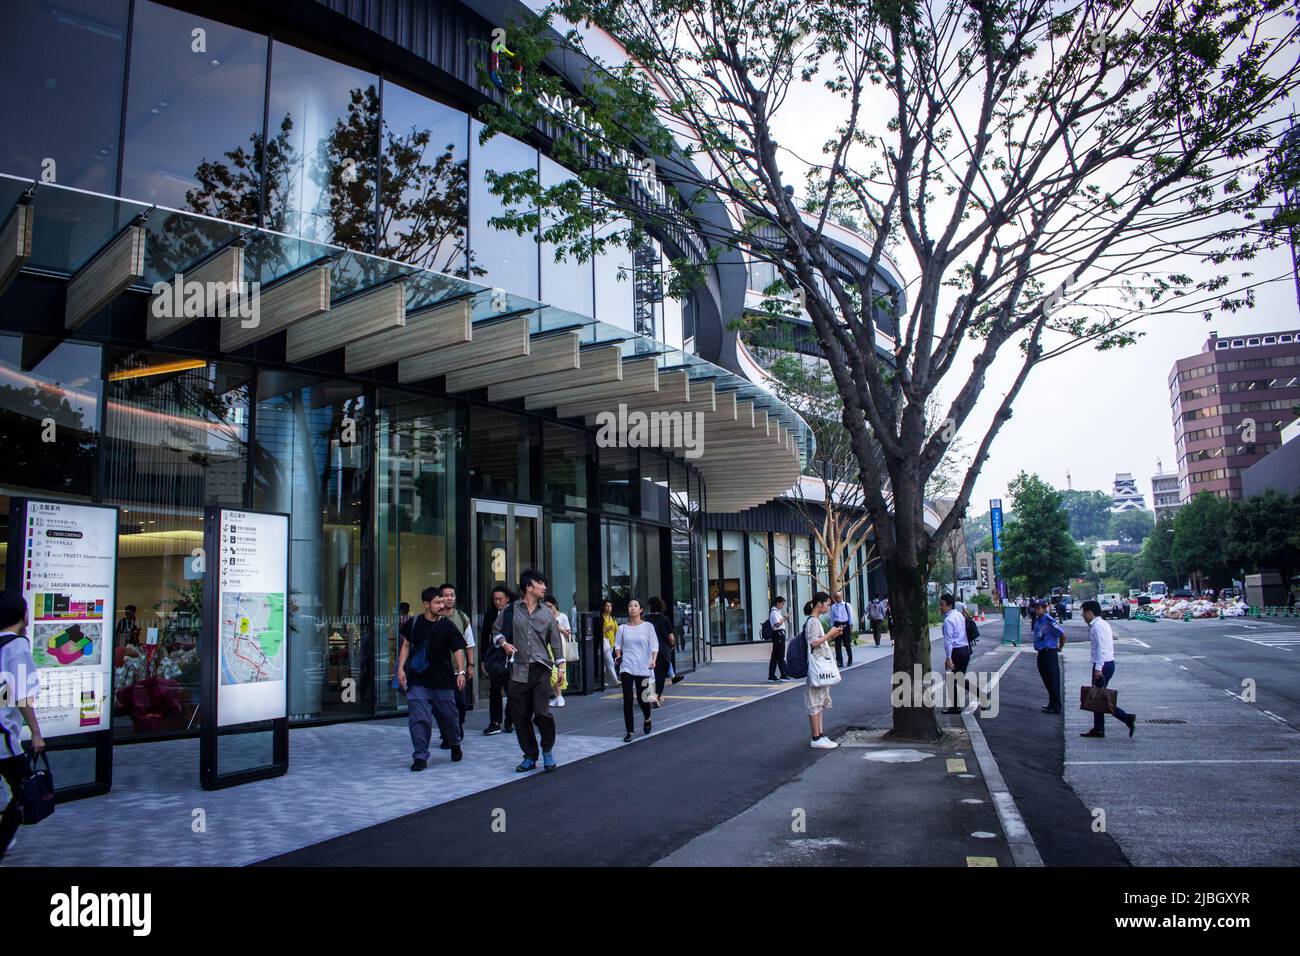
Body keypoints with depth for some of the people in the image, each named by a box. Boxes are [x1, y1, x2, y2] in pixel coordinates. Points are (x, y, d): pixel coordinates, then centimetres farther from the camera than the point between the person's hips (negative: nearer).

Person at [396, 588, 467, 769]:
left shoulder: (447, 625, -4)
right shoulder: (415, 623, 2)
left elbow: (458, 650, -6)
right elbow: (406, 645, 12)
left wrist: (460, 672, -18)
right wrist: (401, 668, 4)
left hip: (443, 681, -1)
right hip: (418, 681, 1)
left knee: (448, 716, 10)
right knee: (418, 718, -5)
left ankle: (455, 744, 38)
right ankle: (420, 756, 6)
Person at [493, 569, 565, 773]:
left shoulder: (547, 613, 9)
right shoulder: (509, 610, 4)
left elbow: (555, 640, 11)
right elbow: (496, 631, 14)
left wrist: (560, 665, 7)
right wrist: (504, 643, -5)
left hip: (541, 668, 0)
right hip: (519, 670, 0)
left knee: (542, 712, -12)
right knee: (520, 716, 4)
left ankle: (547, 750, 13)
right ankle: (530, 756, 20)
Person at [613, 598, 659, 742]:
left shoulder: (648, 626, 0)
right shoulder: (622, 628, 7)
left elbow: (654, 646, -2)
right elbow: (617, 645, 13)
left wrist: (653, 660, -18)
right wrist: (618, 655, -8)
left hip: (643, 668, -1)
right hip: (626, 667, 1)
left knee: (642, 698, 6)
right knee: (627, 699, -6)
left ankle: (647, 719, 39)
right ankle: (629, 731, 4)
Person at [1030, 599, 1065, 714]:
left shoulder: (1049, 621, -19)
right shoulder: (1037, 620, 9)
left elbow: (1062, 635, -19)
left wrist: (1059, 648, -6)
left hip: (1050, 654, -9)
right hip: (1041, 653, 9)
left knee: (1053, 682, -1)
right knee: (1047, 681, 17)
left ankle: (1055, 707, 7)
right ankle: (1052, 704, 27)